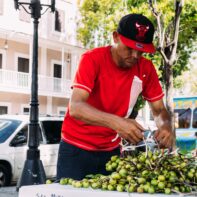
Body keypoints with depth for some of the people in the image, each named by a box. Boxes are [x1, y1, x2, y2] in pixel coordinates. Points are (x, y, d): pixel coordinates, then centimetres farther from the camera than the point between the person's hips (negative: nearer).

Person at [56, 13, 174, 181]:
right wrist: (115, 122, -45)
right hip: (77, 148, -3)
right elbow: (75, 108, -29)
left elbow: (159, 110, 2)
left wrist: (166, 126, -22)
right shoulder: (93, 59, -19)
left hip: (111, 150, 4)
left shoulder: (146, 68, -5)